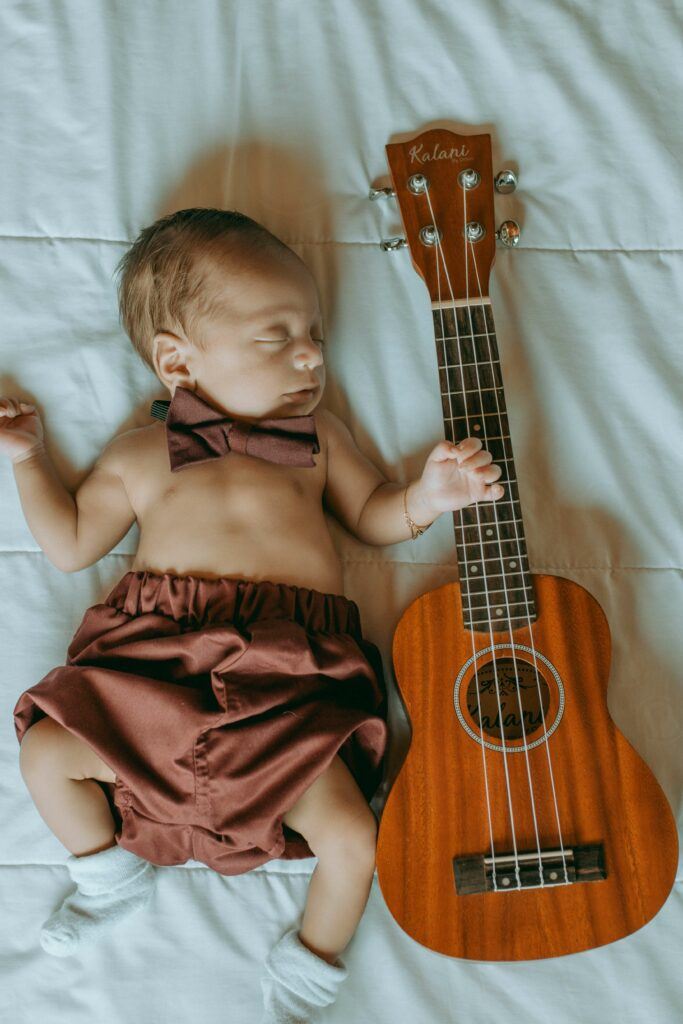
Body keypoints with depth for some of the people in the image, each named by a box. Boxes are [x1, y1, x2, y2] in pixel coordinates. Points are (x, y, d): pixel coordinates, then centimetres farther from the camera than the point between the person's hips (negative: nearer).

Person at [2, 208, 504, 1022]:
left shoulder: (317, 438, 16)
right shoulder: (140, 455, 16)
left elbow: (371, 515, 20)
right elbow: (72, 543, 20)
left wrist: (426, 496, 1)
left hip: (287, 678, -1)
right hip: (157, 664, 2)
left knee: (352, 836, -15)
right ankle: (111, 871, 22)